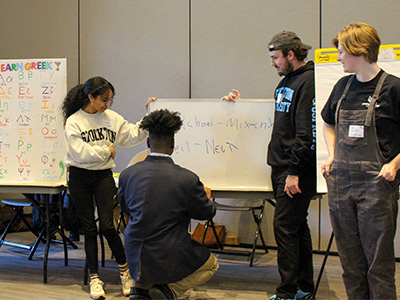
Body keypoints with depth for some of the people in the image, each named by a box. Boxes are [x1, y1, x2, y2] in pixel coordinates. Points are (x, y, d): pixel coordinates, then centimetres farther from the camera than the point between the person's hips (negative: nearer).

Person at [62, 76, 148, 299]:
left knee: (107, 225, -9)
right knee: (89, 228, 4)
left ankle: (125, 269, 11)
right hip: (80, 178, -1)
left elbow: (134, 135, 3)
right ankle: (95, 278, 13)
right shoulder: (73, 121, -6)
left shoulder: (112, 118, 4)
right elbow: (80, 152, -14)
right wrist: (106, 150, -6)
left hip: (104, 176, 1)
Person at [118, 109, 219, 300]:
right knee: (211, 264, 24)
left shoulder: (127, 174, -6)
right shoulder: (188, 179, -17)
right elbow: (208, 213, 0)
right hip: (170, 260, -4)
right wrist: (206, 196, 23)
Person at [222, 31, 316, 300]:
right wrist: (241, 104, 19)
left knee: (285, 227, -8)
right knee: (297, 226, 14)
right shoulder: (286, 81, 17)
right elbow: (278, 118, 27)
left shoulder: (308, 82, -13)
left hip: (297, 171, -10)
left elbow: (307, 132, -20)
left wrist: (295, 171, -21)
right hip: (282, 167, 10)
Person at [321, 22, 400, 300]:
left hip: (375, 183, -6)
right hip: (341, 181, 6)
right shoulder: (343, 86, 11)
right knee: (349, 257, 13)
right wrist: (332, 156, 12)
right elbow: (329, 124, 26)